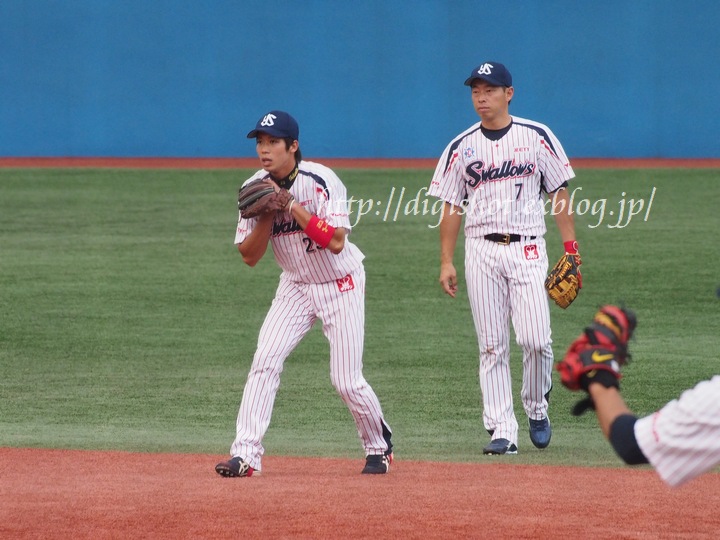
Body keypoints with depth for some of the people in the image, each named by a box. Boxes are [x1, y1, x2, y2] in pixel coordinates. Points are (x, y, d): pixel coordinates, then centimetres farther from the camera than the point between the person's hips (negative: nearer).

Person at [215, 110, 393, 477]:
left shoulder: (320, 181, -22)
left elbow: (336, 241, -32)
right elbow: (249, 257, -7)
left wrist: (291, 205, -31)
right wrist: (267, 216, -23)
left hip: (341, 285, -4)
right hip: (296, 285, 4)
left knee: (346, 380, -6)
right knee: (265, 361, -13)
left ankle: (380, 447, 19)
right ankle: (246, 454, -13)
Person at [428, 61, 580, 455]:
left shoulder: (536, 137, 3)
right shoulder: (461, 147, 7)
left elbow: (559, 194, 5)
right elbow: (451, 208, 9)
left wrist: (571, 250, -2)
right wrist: (446, 262, 2)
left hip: (527, 249, -2)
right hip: (481, 252, 2)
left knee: (535, 338, -13)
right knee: (492, 346, 0)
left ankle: (536, 409, 12)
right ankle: (502, 430, 2)